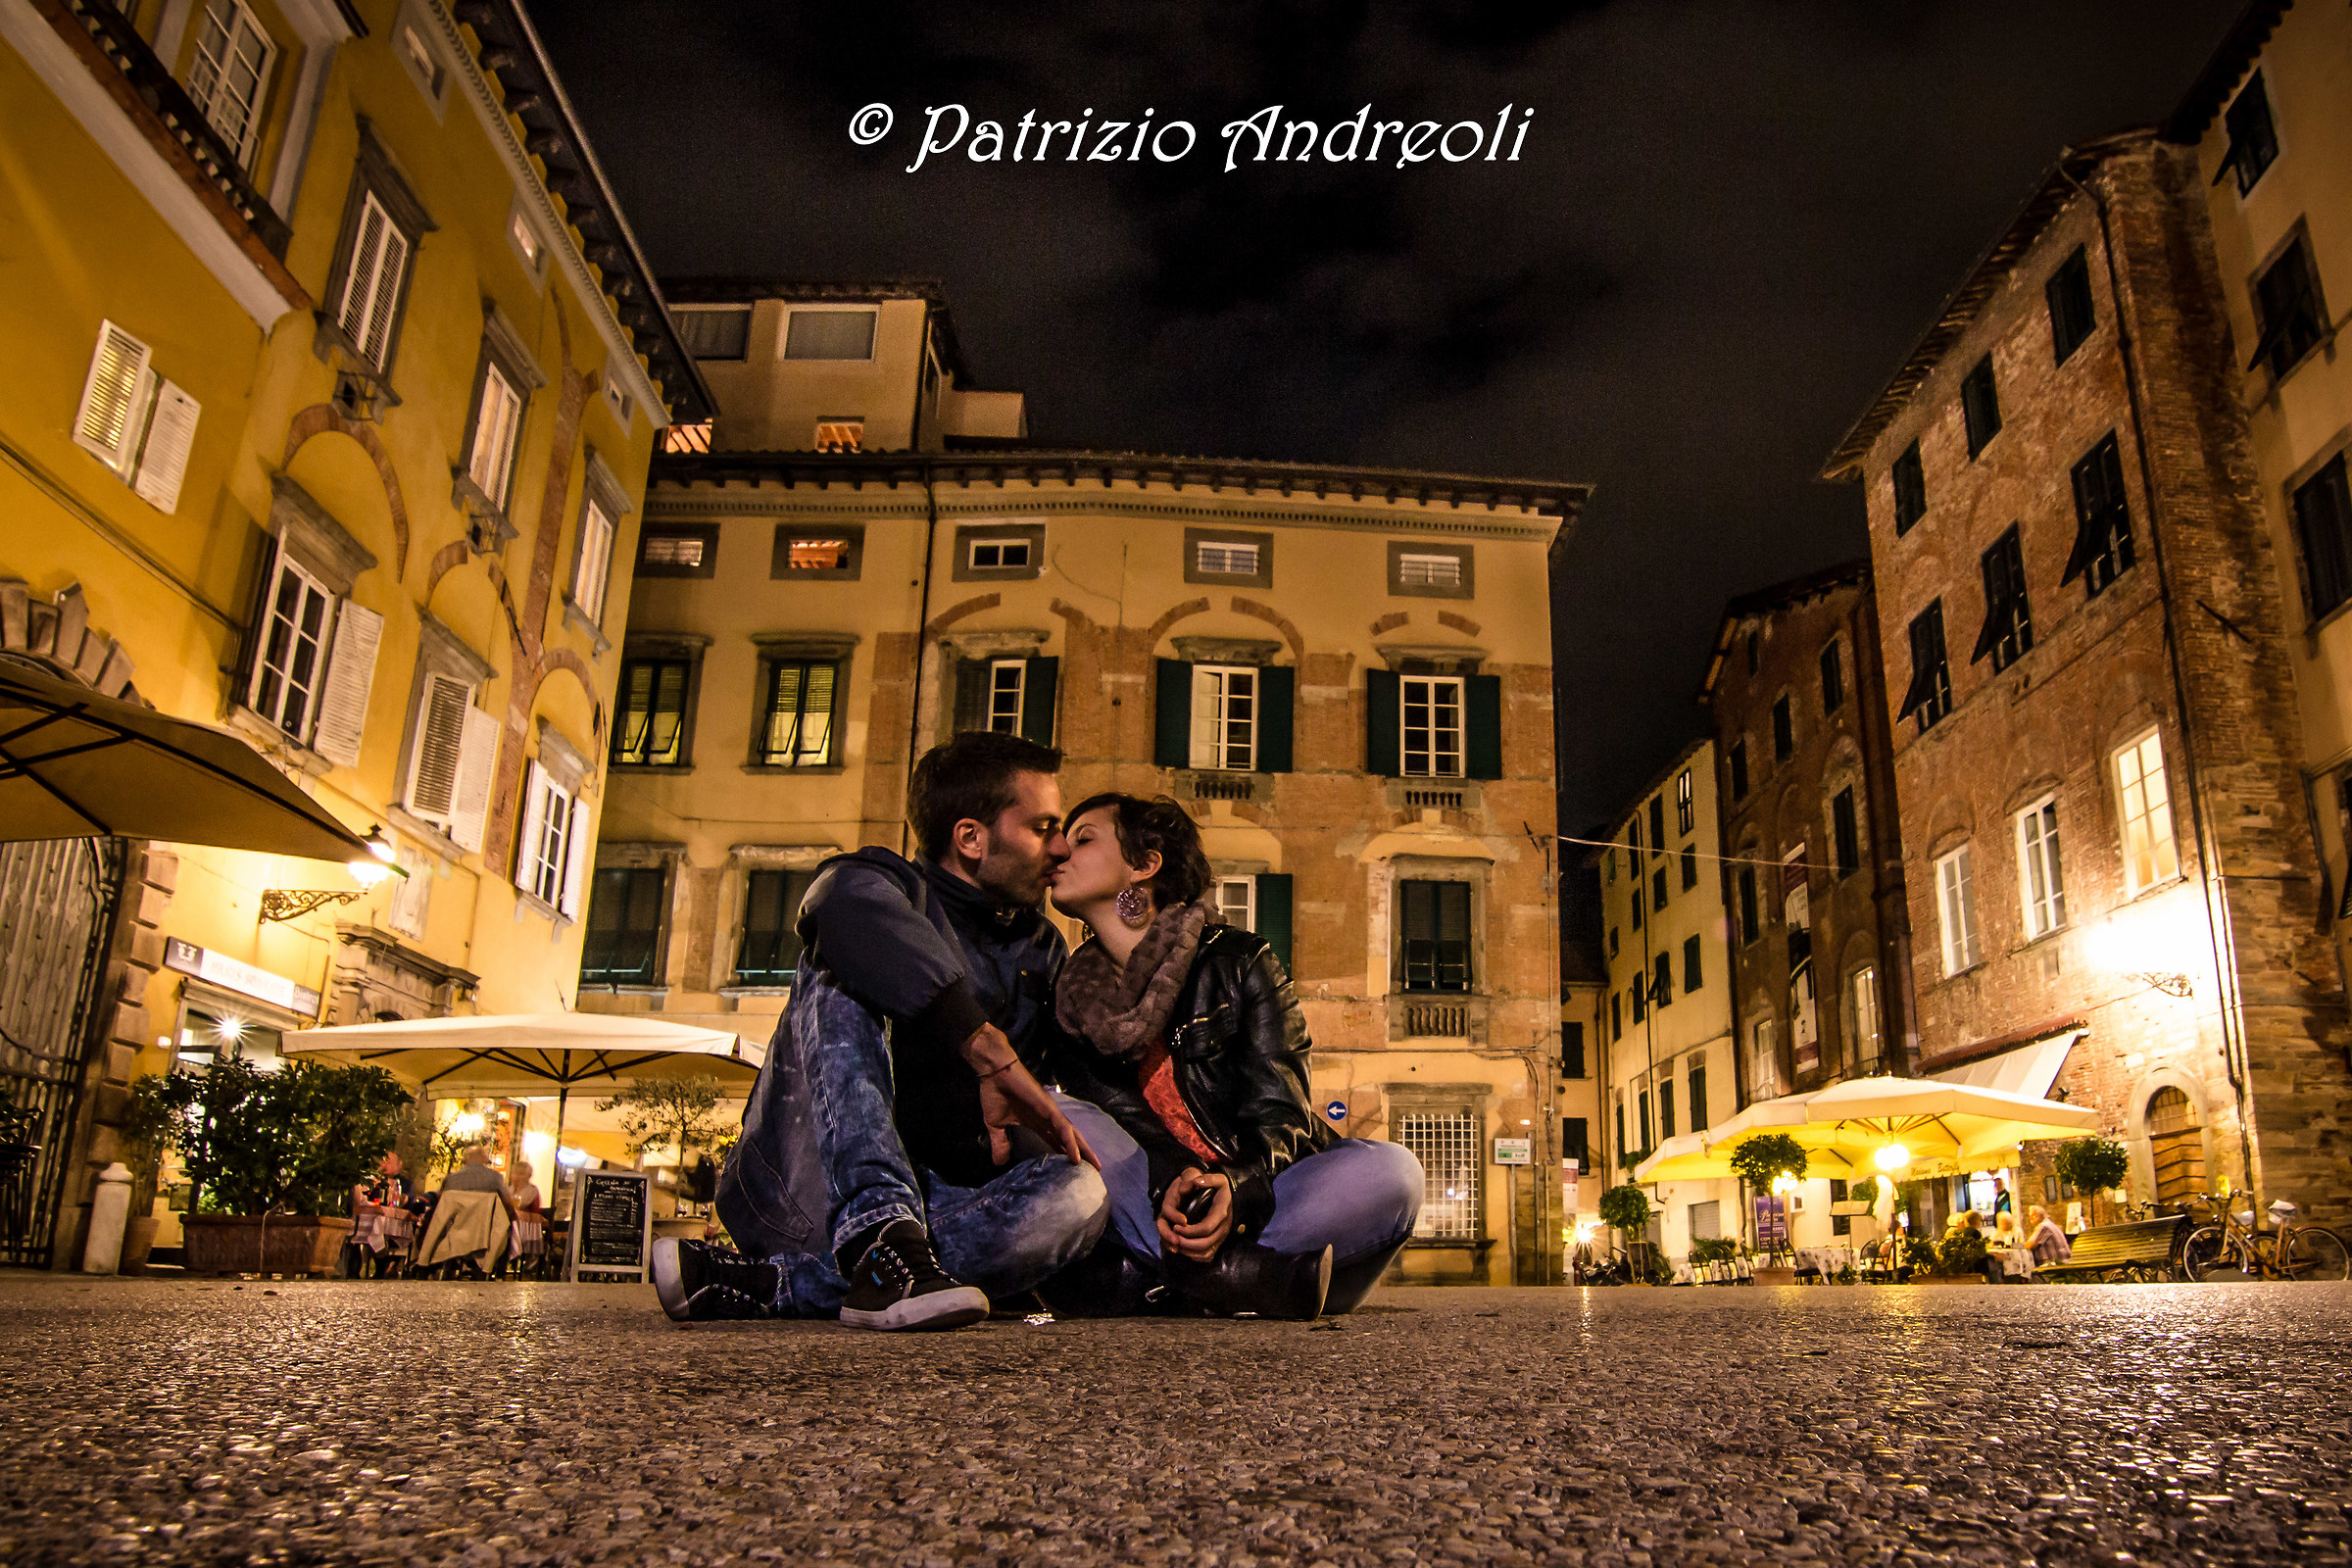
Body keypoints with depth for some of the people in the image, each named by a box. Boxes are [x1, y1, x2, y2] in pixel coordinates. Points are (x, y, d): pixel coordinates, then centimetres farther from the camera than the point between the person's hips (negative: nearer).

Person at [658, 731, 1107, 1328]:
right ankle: (883, 1247, -46)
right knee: (840, 982, -24)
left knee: (1081, 1194, -26)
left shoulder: (1043, 951, 21)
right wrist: (992, 1053, -34)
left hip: (929, 1203, 4)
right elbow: (848, 901, -28)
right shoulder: (888, 885, 0)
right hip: (805, 1186, -4)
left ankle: (768, 1286, -32)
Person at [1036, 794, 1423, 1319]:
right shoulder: (1073, 1006, 9)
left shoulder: (1239, 961, 1)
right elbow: (1124, 1119, -3)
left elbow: (1279, 1114, -8)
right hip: (1152, 1205, 1)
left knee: (1392, 1170, -28)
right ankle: (1250, 1279, -38)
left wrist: (1235, 1187, -30)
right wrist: (1170, 1188, -27)